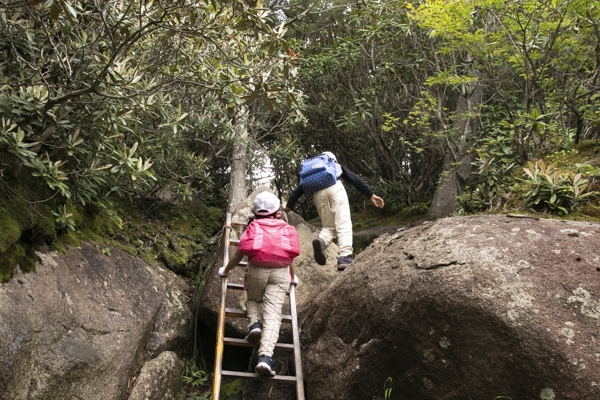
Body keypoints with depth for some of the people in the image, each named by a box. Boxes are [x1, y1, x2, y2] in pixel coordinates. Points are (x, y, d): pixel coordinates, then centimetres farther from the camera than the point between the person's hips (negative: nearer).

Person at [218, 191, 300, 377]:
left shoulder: (253, 227, 10)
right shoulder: (287, 229, 15)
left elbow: (238, 254, 12)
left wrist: (225, 270, 30)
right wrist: (293, 277, 37)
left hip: (256, 270, 0)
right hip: (280, 272, 0)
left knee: (253, 300, 27)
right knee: (273, 314, -7)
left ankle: (254, 323, -3)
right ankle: (265, 356, -23)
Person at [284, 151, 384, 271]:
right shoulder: (337, 166, 34)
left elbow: (299, 189, 31)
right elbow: (355, 179, 23)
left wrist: (289, 206, 38)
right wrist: (371, 195, 18)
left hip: (318, 193, 3)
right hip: (335, 188, -2)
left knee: (328, 226, 14)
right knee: (343, 224, -6)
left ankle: (321, 241, -18)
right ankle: (345, 257, -24)